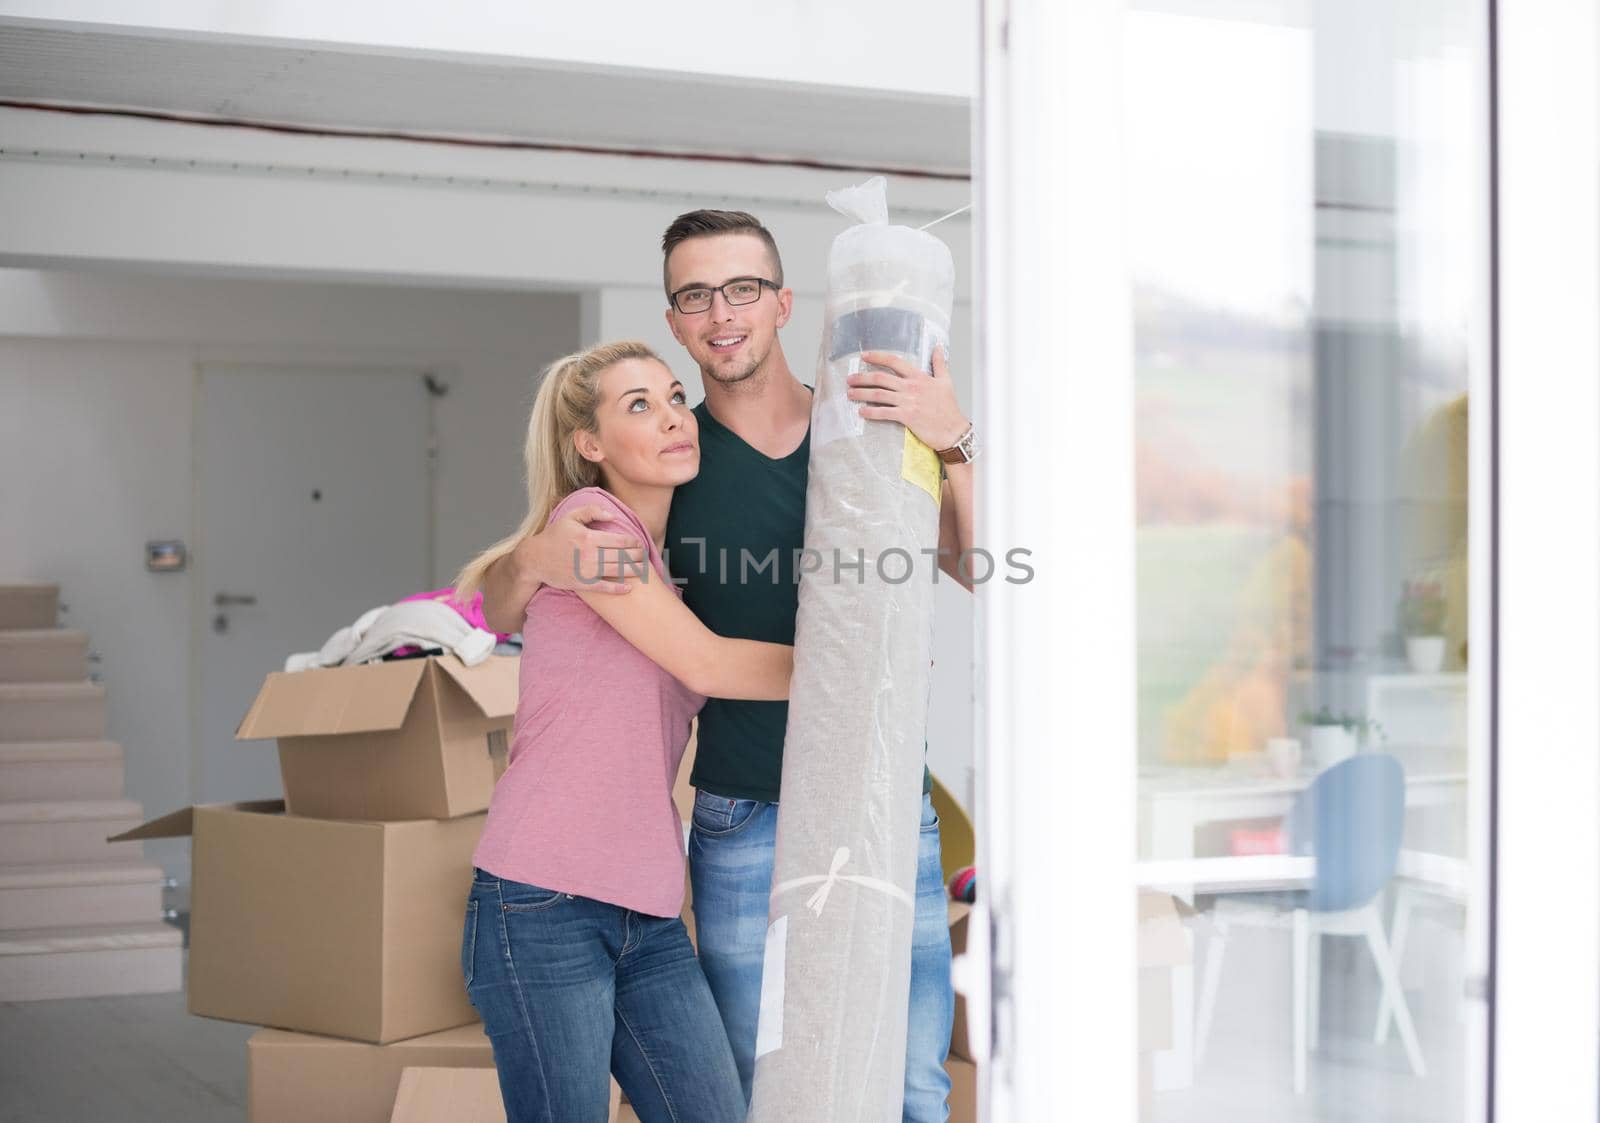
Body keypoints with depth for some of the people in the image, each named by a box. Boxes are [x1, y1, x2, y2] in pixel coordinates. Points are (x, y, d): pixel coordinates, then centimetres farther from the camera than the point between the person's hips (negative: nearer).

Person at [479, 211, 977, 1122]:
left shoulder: (878, 432, 5)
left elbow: (987, 573, -8)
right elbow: (498, 613, 6)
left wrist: (956, 442, -24)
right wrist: (537, 559, -18)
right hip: (746, 830, -1)